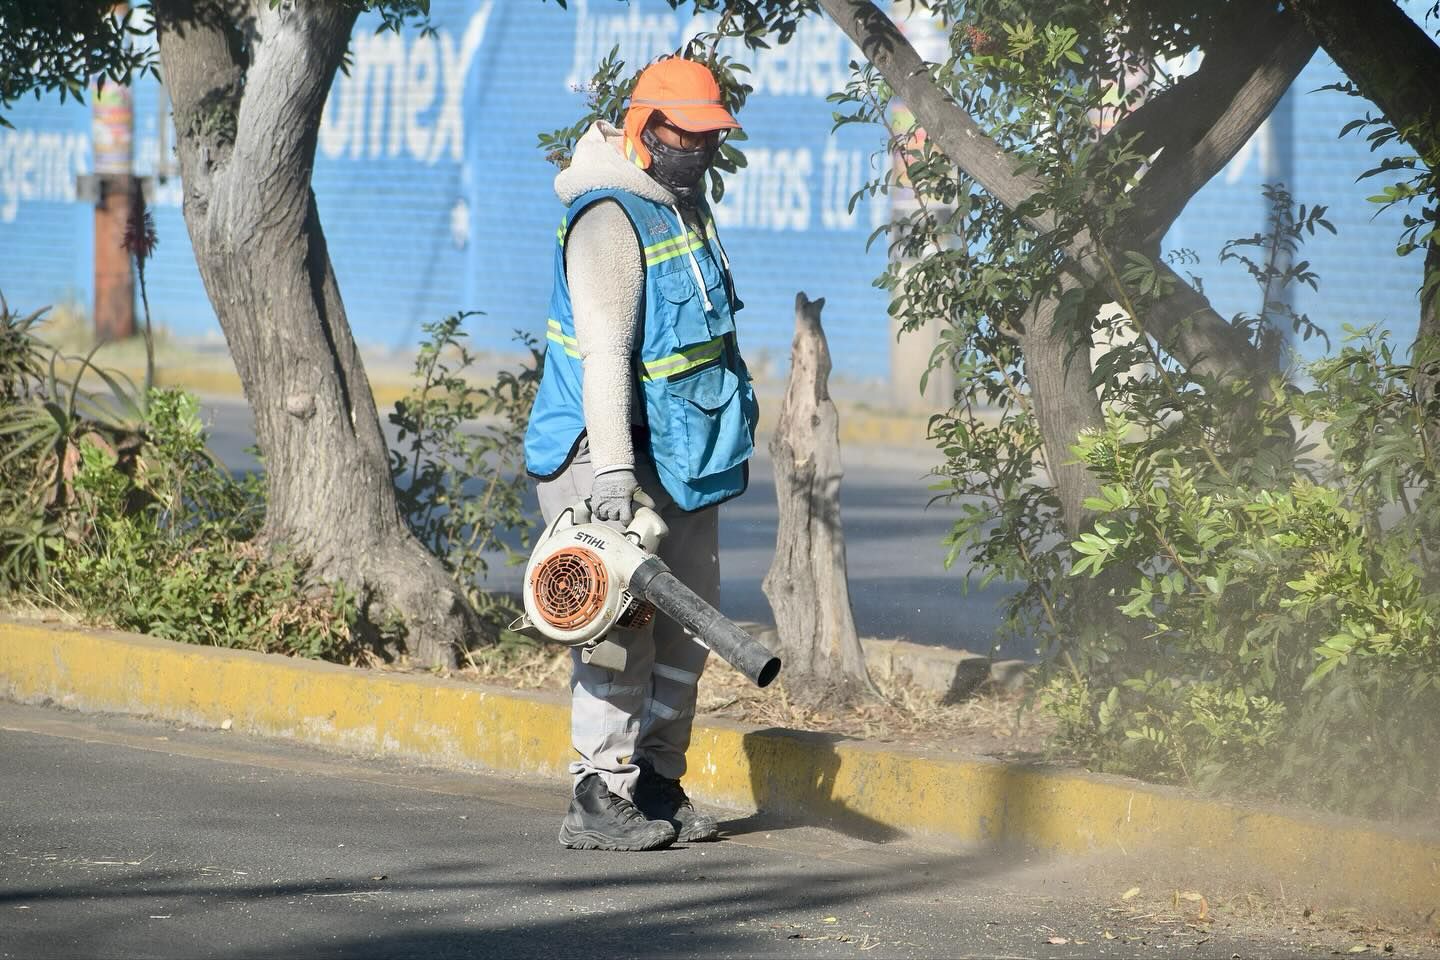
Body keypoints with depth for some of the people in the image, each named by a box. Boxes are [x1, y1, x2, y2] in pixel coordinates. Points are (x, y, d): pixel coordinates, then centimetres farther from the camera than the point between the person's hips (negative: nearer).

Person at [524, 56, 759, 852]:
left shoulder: (687, 205, 14)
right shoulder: (612, 218, -17)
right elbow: (604, 349, -24)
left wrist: (730, 435, 27)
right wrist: (613, 468, -30)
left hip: (680, 457, 10)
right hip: (614, 457, -10)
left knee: (686, 621, 11)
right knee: (622, 625, -11)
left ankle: (657, 785, 19)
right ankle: (600, 800, -9)